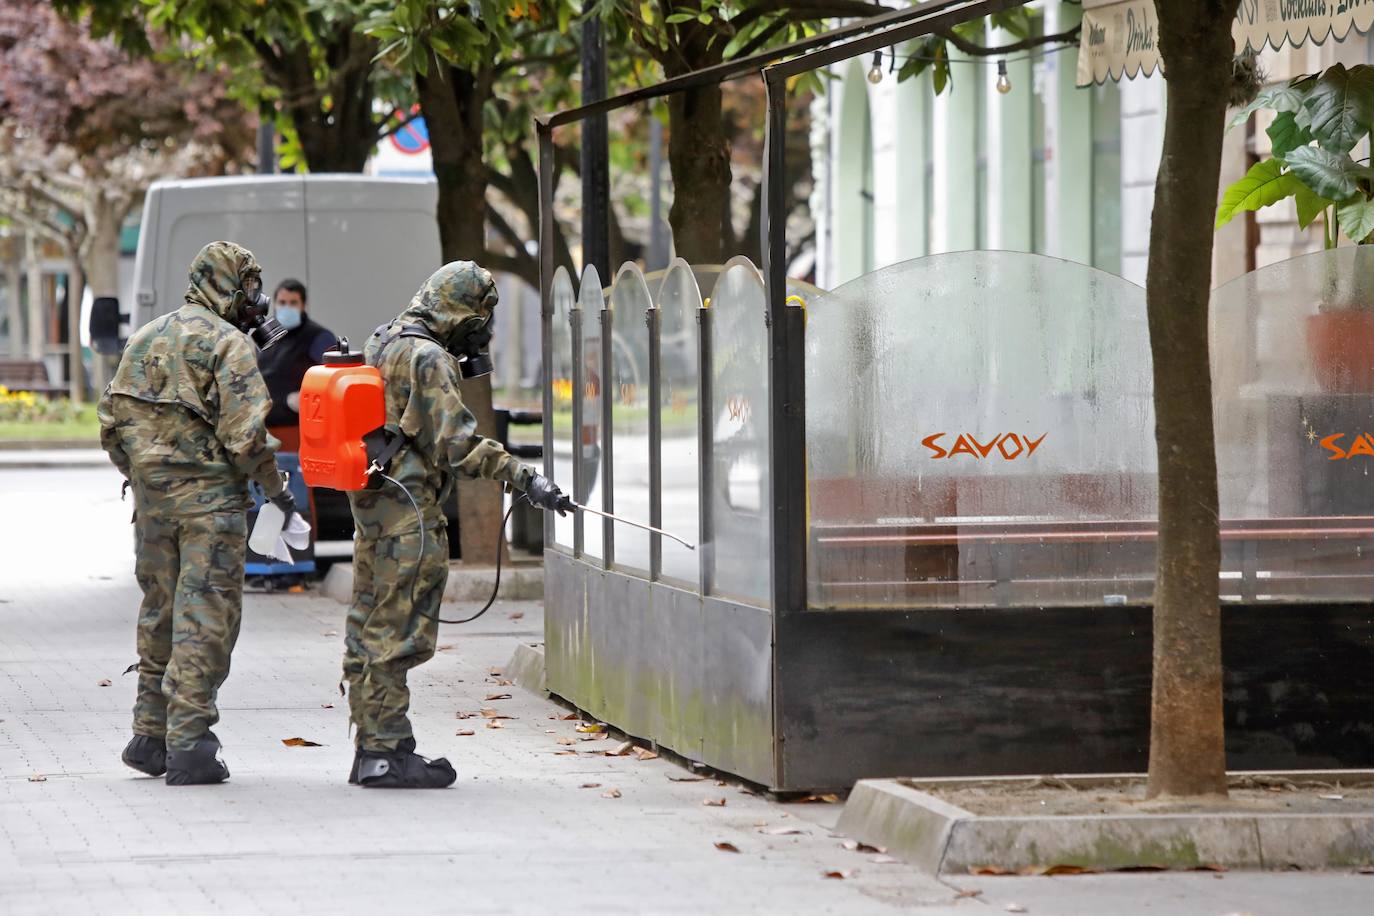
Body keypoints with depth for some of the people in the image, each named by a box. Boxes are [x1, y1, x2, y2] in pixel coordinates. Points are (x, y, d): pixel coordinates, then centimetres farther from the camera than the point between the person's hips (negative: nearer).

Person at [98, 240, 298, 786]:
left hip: (150, 496, 7)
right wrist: (276, 489, -5)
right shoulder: (229, 344, -9)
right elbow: (243, 433, -16)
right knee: (205, 618, -4)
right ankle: (188, 747, -7)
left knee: (159, 616, 15)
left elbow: (113, 421, 14)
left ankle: (150, 737, 20)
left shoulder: (144, 339, 13)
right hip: (209, 496, -7)